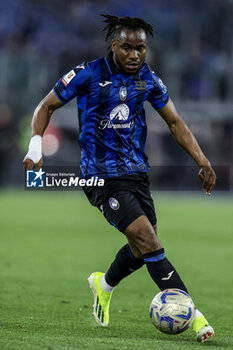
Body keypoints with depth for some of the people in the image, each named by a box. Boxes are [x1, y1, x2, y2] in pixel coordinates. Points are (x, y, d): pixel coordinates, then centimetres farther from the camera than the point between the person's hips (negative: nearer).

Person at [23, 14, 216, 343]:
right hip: (101, 176, -6)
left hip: (136, 170, 6)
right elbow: (47, 106, 0)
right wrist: (35, 146, -13)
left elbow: (175, 121, 14)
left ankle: (104, 284, 41)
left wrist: (202, 160, 3)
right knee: (147, 238, -18)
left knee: (143, 248, 9)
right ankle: (192, 314, -20)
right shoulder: (89, 74, -10)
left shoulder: (148, 79, 4)